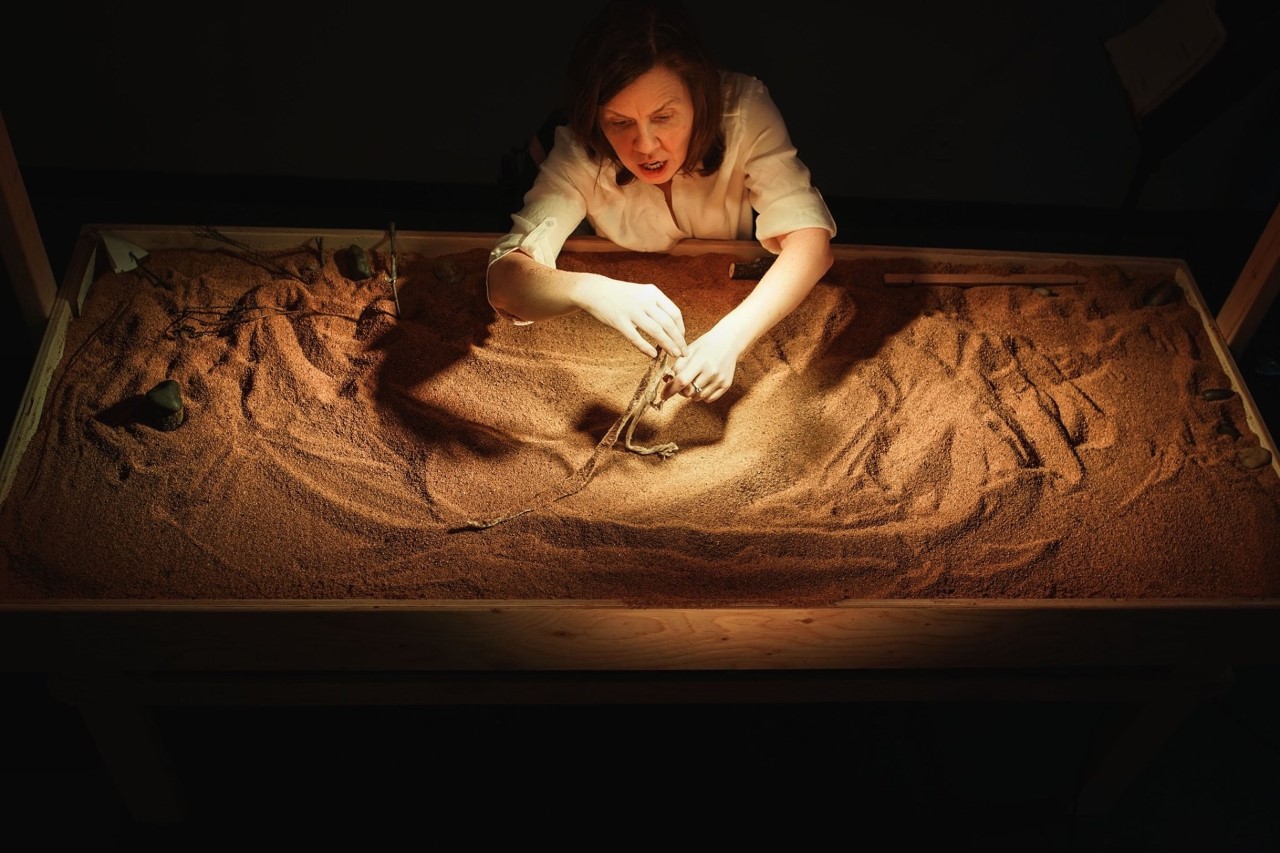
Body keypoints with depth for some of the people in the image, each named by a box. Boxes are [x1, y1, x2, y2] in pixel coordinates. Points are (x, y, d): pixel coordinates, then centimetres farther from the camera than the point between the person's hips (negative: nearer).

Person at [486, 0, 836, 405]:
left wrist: (730, 336, -47)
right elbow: (503, 277, -30)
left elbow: (809, 236, -30)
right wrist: (587, 289, -52)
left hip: (739, 302, 0)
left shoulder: (743, 108, -24)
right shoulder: (580, 151, -23)